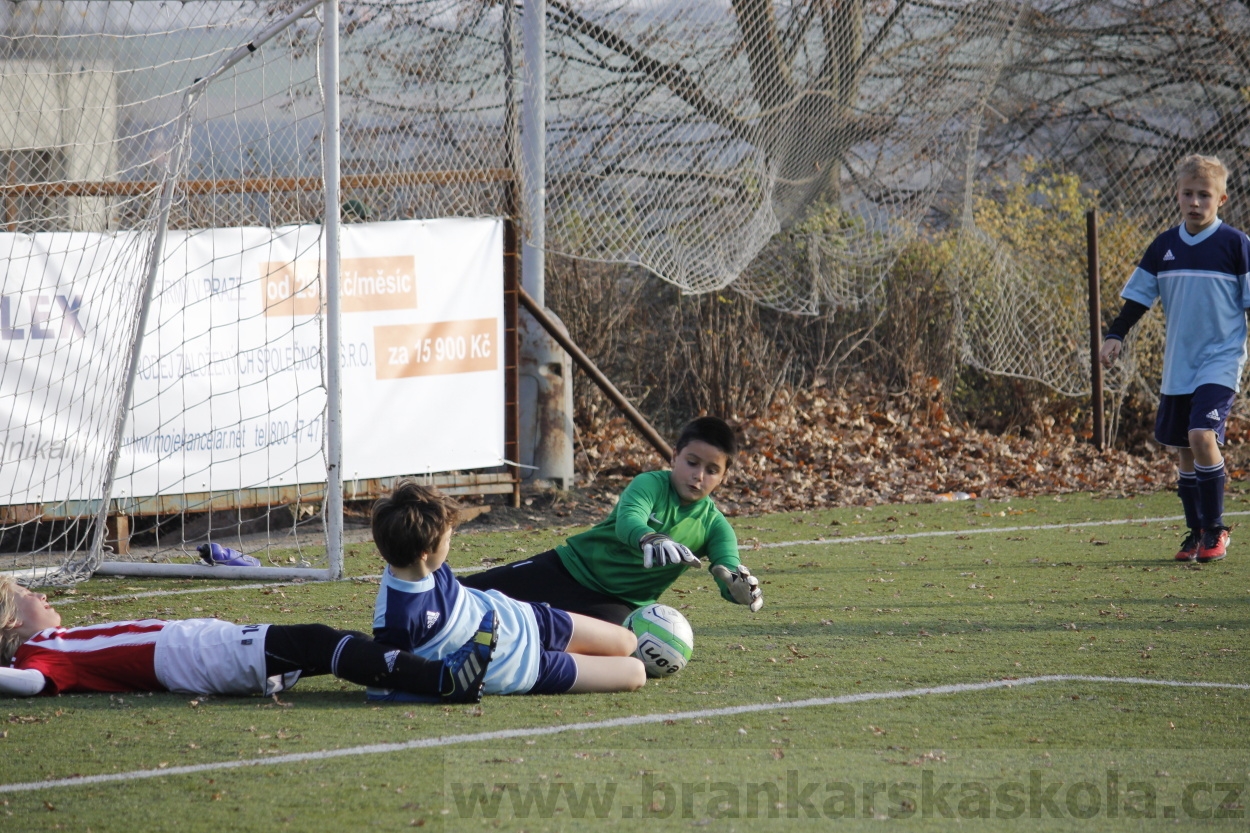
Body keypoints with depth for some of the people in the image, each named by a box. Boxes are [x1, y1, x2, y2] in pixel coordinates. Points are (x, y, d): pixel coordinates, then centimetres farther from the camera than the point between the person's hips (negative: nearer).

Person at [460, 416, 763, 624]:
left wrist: (739, 584, -44)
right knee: (470, 590, -8)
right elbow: (627, 520, -34)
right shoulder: (651, 484, -14)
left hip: (616, 601, 2)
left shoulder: (714, 526, -3)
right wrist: (649, 539, -59)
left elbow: (729, 568, -17)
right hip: (571, 565, -1)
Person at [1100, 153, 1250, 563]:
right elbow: (1138, 297, 13)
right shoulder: (1164, 247, 6)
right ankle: (1195, 533, 22)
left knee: (1203, 436, -20)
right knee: (1184, 451, 8)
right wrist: (1115, 336, 3)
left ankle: (1215, 530, -9)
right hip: (1177, 366, 5)